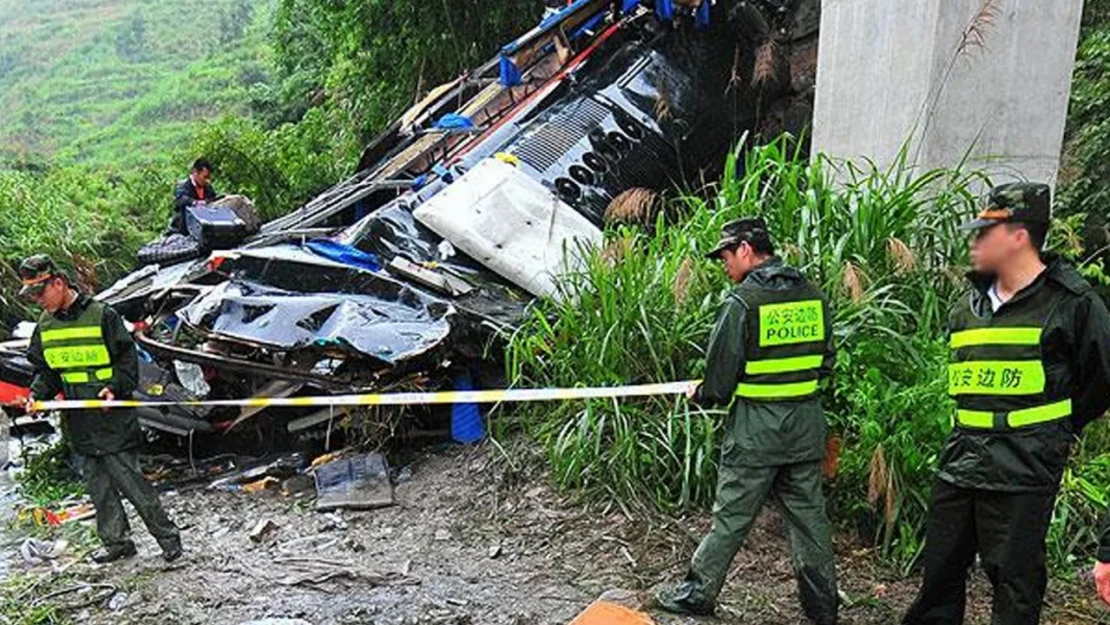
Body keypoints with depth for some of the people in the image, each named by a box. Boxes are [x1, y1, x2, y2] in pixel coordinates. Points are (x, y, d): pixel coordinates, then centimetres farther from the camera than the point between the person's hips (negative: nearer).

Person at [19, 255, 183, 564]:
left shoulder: (101, 315, -10)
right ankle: (116, 541, 23)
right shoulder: (45, 325, 9)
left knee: (128, 479, -4)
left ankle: (168, 536, 7)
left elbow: (128, 359, -7)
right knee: (98, 485, 11)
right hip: (80, 422, 6)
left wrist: (115, 387, -21)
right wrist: (37, 394, -1)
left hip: (112, 418, -6)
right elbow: (46, 370, 16)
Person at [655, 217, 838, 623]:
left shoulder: (743, 301, -14)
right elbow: (826, 362, 11)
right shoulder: (814, 296, 4)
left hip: (756, 426, -5)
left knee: (731, 517, 5)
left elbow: (721, 371, -11)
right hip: (808, 424, 6)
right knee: (809, 514, 15)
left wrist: (702, 396, 9)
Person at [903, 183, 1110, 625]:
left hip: (1023, 472, -6)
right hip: (960, 462, 6)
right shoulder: (969, 306, 10)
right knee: (940, 570, 14)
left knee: (1014, 587, 6)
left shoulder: (1071, 302, -9)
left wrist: (1057, 430, 5)